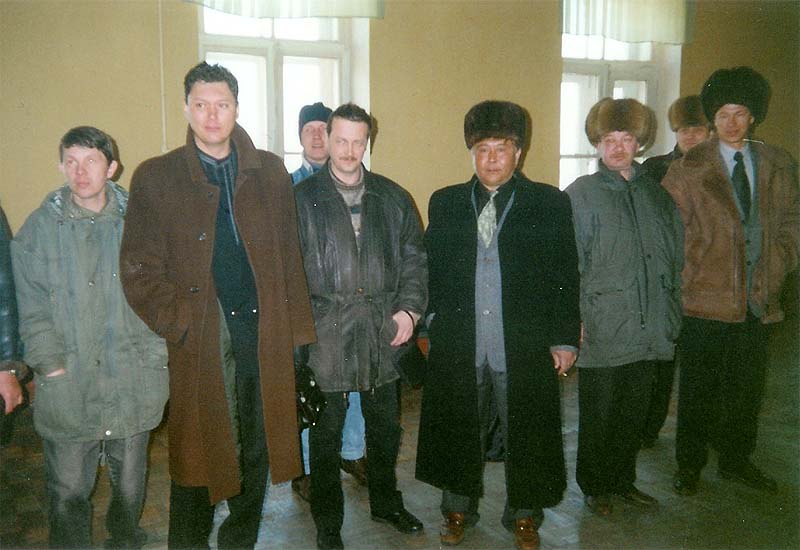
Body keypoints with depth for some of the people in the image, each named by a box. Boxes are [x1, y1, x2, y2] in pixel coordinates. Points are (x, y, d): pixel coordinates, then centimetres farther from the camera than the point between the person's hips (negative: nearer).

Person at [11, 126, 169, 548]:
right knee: (68, 492, 9)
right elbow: (32, 308, -1)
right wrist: (52, 366, -8)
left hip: (133, 382, 1)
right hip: (66, 387, 0)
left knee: (130, 485, 16)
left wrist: (153, 356, -4)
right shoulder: (40, 227, -1)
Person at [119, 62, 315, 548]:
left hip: (265, 332, 2)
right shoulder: (155, 178, 0)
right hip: (200, 341, -2)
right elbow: (140, 271, -2)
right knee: (198, 454, 8)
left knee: (258, 450, 13)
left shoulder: (270, 171, 7)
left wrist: (297, 326, 2)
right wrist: (183, 325, -12)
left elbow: (290, 256, 6)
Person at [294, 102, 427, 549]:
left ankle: (386, 502, 39)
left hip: (383, 330, 3)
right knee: (327, 432, 9)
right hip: (326, 334, -3)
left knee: (386, 425, 17)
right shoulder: (303, 199, 0)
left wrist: (409, 308, -3)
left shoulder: (393, 198, 8)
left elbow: (414, 258, 9)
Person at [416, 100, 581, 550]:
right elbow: (431, 268, 9)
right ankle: (458, 509, 33)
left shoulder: (550, 203, 0)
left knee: (525, 432, 10)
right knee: (460, 429, 13)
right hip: (459, 343, 2)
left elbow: (565, 276, 0)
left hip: (525, 345, -1)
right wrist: (434, 319, 2)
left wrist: (565, 339, -3)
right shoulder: (445, 203, 7)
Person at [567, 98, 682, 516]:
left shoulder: (657, 193, 10)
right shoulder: (581, 194, -4)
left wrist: (671, 315, 9)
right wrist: (576, 319, -12)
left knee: (635, 412, 16)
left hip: (649, 330, 5)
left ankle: (623, 480, 34)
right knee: (598, 415, 8)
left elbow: (674, 256, 14)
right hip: (602, 328, -4)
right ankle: (594, 486, 27)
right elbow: (569, 263, -8)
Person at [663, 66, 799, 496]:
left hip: (758, 299, 4)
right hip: (705, 299, -3)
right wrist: (686, 272, -9)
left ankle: (736, 460, 33)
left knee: (748, 387, 15)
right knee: (698, 388, 6)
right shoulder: (689, 169, -3)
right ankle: (689, 465, 23)